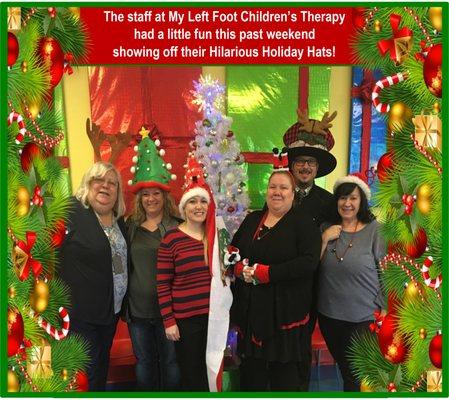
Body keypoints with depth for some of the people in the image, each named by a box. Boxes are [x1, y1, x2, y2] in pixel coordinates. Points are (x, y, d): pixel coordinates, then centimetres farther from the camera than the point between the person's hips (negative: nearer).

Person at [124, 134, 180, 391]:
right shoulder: (131, 227, 5)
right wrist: (124, 302, 8)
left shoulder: (177, 227, -5)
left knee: (170, 361, 12)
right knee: (144, 361, 18)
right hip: (138, 307, 3)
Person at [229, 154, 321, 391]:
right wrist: (240, 268, -9)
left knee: (283, 366, 9)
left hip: (284, 309, -4)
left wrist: (266, 273, -21)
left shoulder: (304, 224, -6)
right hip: (250, 307, 5)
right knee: (251, 364, 16)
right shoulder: (252, 219, 10)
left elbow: (309, 262, -18)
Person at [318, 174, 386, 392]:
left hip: (363, 317, -3)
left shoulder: (375, 230, -10)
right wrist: (324, 239, -12)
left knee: (355, 376, 8)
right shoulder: (326, 229, 1)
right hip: (328, 315, 4)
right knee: (344, 368, 22)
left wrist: (383, 309, -7)